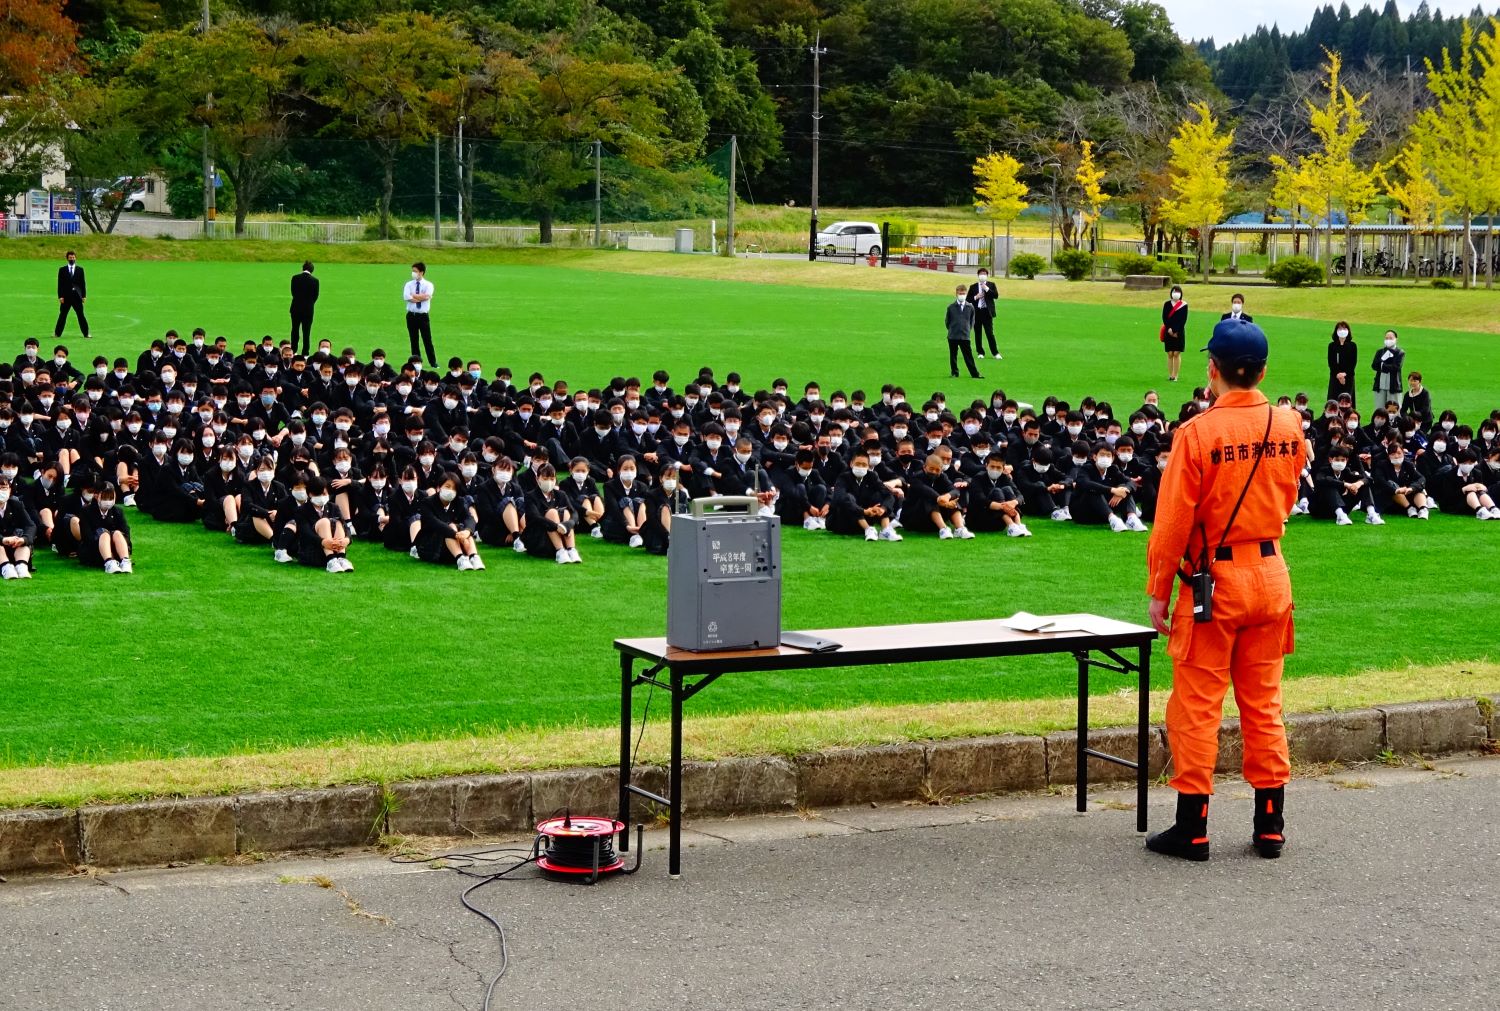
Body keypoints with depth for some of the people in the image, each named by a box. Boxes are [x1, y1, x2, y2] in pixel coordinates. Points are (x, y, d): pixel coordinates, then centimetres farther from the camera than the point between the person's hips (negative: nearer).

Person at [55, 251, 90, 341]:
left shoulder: (80, 270, 9)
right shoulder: (62, 270, 6)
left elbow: (83, 283, 8)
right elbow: (60, 284, 2)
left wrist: (84, 296, 2)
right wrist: (60, 296, -6)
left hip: (77, 296, 0)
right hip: (66, 296, 0)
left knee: (81, 315, -1)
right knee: (62, 315, 2)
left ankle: (86, 334, 4)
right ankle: (57, 334, 11)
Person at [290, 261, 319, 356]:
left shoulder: (295, 278, -6)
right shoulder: (315, 280, -10)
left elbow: (293, 292, 1)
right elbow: (315, 296, -3)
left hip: (296, 308, 2)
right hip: (308, 309, -2)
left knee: (295, 330, 15)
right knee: (306, 332, 5)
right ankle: (305, 353, 5)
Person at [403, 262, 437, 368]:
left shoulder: (428, 285, 1)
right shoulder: (409, 284, 5)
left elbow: (426, 296, -18)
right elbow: (406, 297, -13)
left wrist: (413, 295, -10)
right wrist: (421, 297, -15)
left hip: (423, 316, -2)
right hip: (411, 315, 2)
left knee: (427, 340, -2)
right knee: (414, 340, 6)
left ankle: (433, 363, 5)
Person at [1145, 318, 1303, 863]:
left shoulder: (1198, 433, -15)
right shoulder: (1289, 427, 0)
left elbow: (1173, 521, -12)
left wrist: (1158, 591, -5)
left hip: (1215, 578, -5)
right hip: (1271, 575, 5)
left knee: (1196, 705, 3)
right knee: (1263, 703, 13)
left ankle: (1192, 829, 6)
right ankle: (1269, 826, 17)